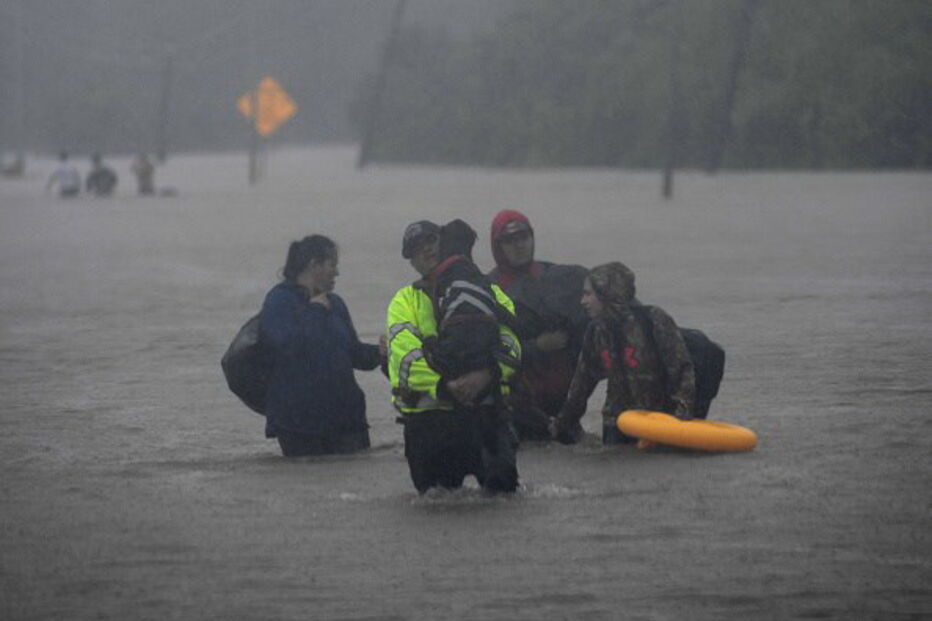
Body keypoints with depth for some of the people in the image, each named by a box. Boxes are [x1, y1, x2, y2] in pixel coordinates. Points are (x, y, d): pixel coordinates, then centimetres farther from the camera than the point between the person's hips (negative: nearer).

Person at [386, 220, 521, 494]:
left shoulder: (488, 293, 12)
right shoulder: (405, 301, 10)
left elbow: (509, 345, -1)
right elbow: (407, 360, -6)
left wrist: (487, 374, -23)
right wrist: (446, 386, -23)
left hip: (484, 406, 0)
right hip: (429, 408, 0)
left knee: (502, 481, -17)